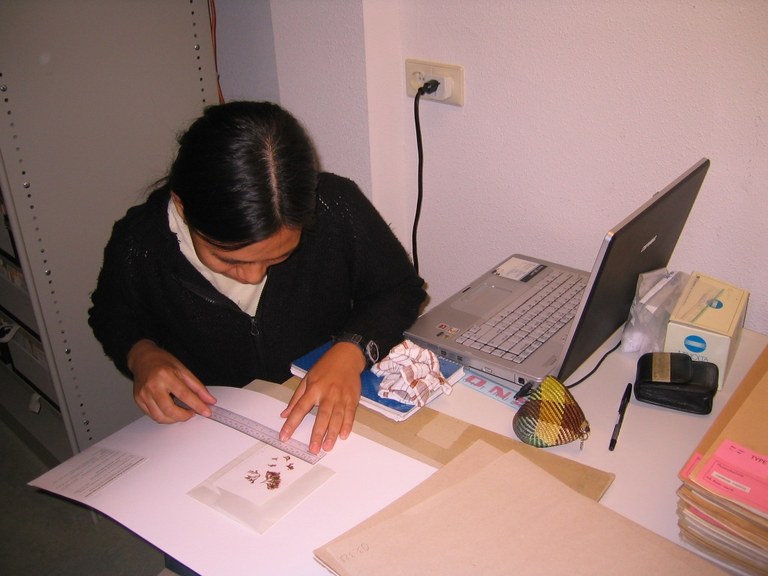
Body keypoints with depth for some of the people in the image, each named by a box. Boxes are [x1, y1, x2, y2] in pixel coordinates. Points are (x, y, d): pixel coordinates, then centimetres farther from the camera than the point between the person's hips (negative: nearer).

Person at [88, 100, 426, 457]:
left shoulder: (337, 209, -21)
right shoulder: (138, 243, -18)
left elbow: (400, 290, -4)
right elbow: (113, 315, 6)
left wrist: (351, 351, -22)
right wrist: (141, 354, -16)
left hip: (332, 419, 0)